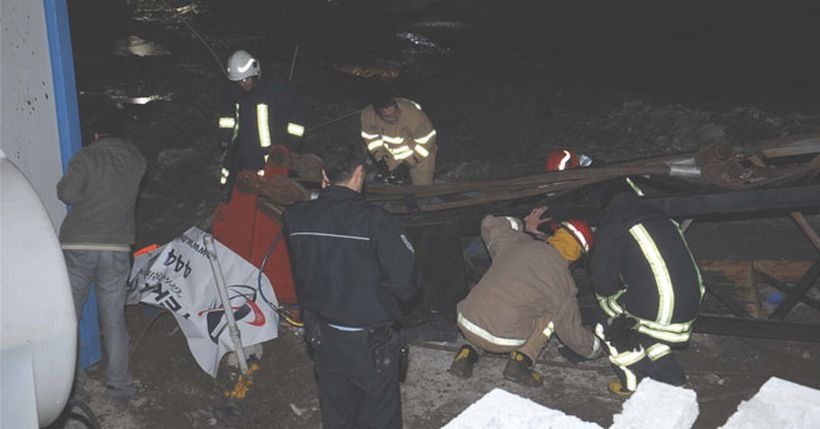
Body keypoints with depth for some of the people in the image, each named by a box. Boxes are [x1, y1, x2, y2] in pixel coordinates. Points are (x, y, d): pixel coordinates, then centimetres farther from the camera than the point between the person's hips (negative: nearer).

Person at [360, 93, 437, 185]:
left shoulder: (415, 115, -38)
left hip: (419, 151, -3)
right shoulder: (367, 115, -24)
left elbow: (426, 142, -25)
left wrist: (406, 163, -25)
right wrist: (380, 159, -13)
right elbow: (371, 137, -5)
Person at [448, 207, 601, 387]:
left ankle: (469, 351, 15)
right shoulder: (563, 283, -3)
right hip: (503, 342, -3)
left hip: (466, 323, 3)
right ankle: (520, 360, 4)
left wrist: (522, 226, 33)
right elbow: (572, 332, 9)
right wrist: (596, 349, 28)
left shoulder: (515, 242, 2)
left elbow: (489, 224, 23)